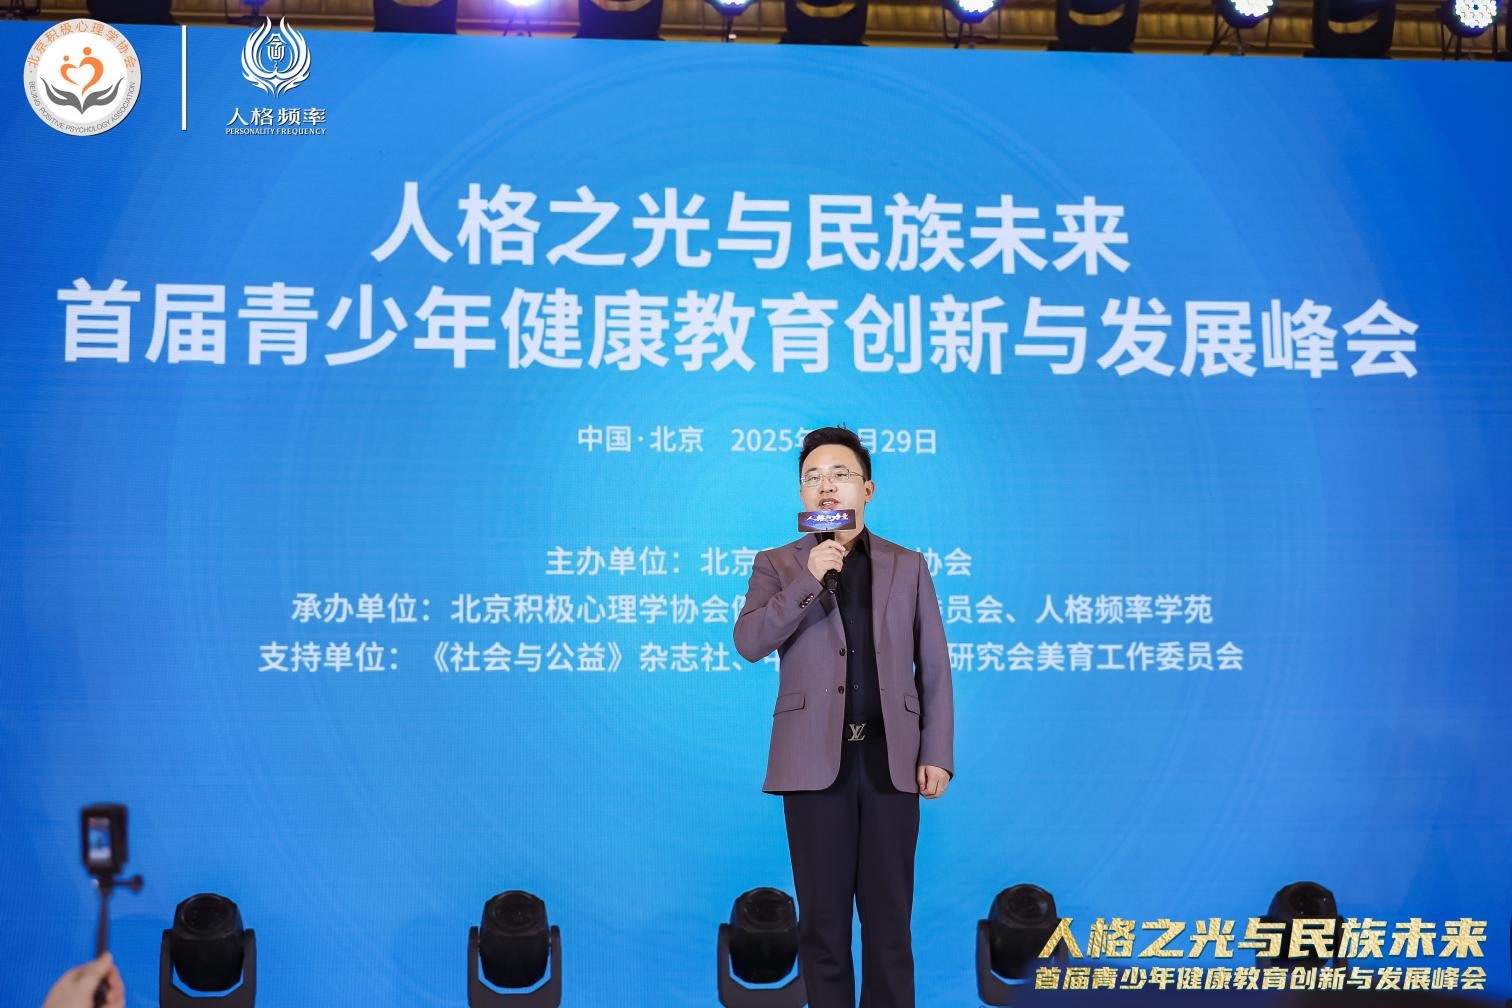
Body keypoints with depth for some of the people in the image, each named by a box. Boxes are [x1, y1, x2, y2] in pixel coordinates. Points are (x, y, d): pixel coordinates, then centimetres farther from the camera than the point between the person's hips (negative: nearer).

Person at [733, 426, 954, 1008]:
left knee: (888, 915, 4)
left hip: (890, 757, 1)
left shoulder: (908, 566, 11)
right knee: (823, 915, 3)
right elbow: (748, 644, -8)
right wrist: (809, 580, -17)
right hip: (816, 759, -1)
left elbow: (933, 667, 7)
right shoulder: (776, 566, 8)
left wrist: (938, 754, -1)